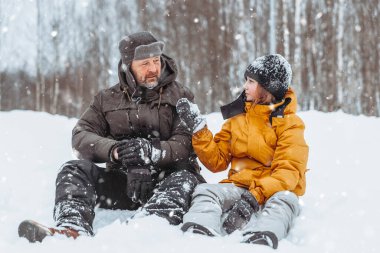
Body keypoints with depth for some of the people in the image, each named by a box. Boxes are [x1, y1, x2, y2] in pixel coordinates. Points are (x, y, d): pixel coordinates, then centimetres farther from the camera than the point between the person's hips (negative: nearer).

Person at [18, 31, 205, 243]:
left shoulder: (180, 97, 6)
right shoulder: (109, 99, 13)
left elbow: (186, 145, -9)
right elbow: (81, 135, -1)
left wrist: (152, 150, -28)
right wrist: (113, 150, -21)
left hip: (165, 181, -2)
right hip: (122, 182, 3)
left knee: (186, 179, -35)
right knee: (74, 169, -18)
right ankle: (73, 228, -47)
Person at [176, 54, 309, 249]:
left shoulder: (289, 124, 0)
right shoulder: (238, 117, 14)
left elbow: (288, 172, -12)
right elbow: (217, 161, 10)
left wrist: (256, 196, -27)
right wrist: (197, 127, -1)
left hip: (272, 190, -3)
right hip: (239, 187, 3)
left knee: (285, 200, -35)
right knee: (205, 191, -24)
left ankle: (259, 242, -63)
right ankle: (196, 236, -54)